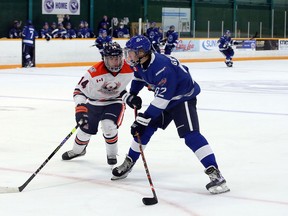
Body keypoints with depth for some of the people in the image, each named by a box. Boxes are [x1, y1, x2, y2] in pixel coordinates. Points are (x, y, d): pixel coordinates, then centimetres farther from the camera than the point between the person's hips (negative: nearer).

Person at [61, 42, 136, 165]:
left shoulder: (129, 69, -24)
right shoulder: (95, 72, -30)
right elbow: (80, 89, -24)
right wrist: (80, 107, -34)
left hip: (114, 102, 0)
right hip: (94, 102, 1)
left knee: (109, 126, -23)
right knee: (86, 128, 11)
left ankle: (112, 154, 4)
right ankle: (78, 150, 43)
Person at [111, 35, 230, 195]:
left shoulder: (161, 67, -34)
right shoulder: (141, 63, -6)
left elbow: (162, 98, -34)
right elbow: (139, 77, 20)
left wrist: (143, 119, -31)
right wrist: (132, 95, 6)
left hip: (183, 97, -9)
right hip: (164, 97, 9)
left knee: (190, 134, -23)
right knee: (145, 128, 10)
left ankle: (215, 174, -28)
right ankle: (128, 163, 27)